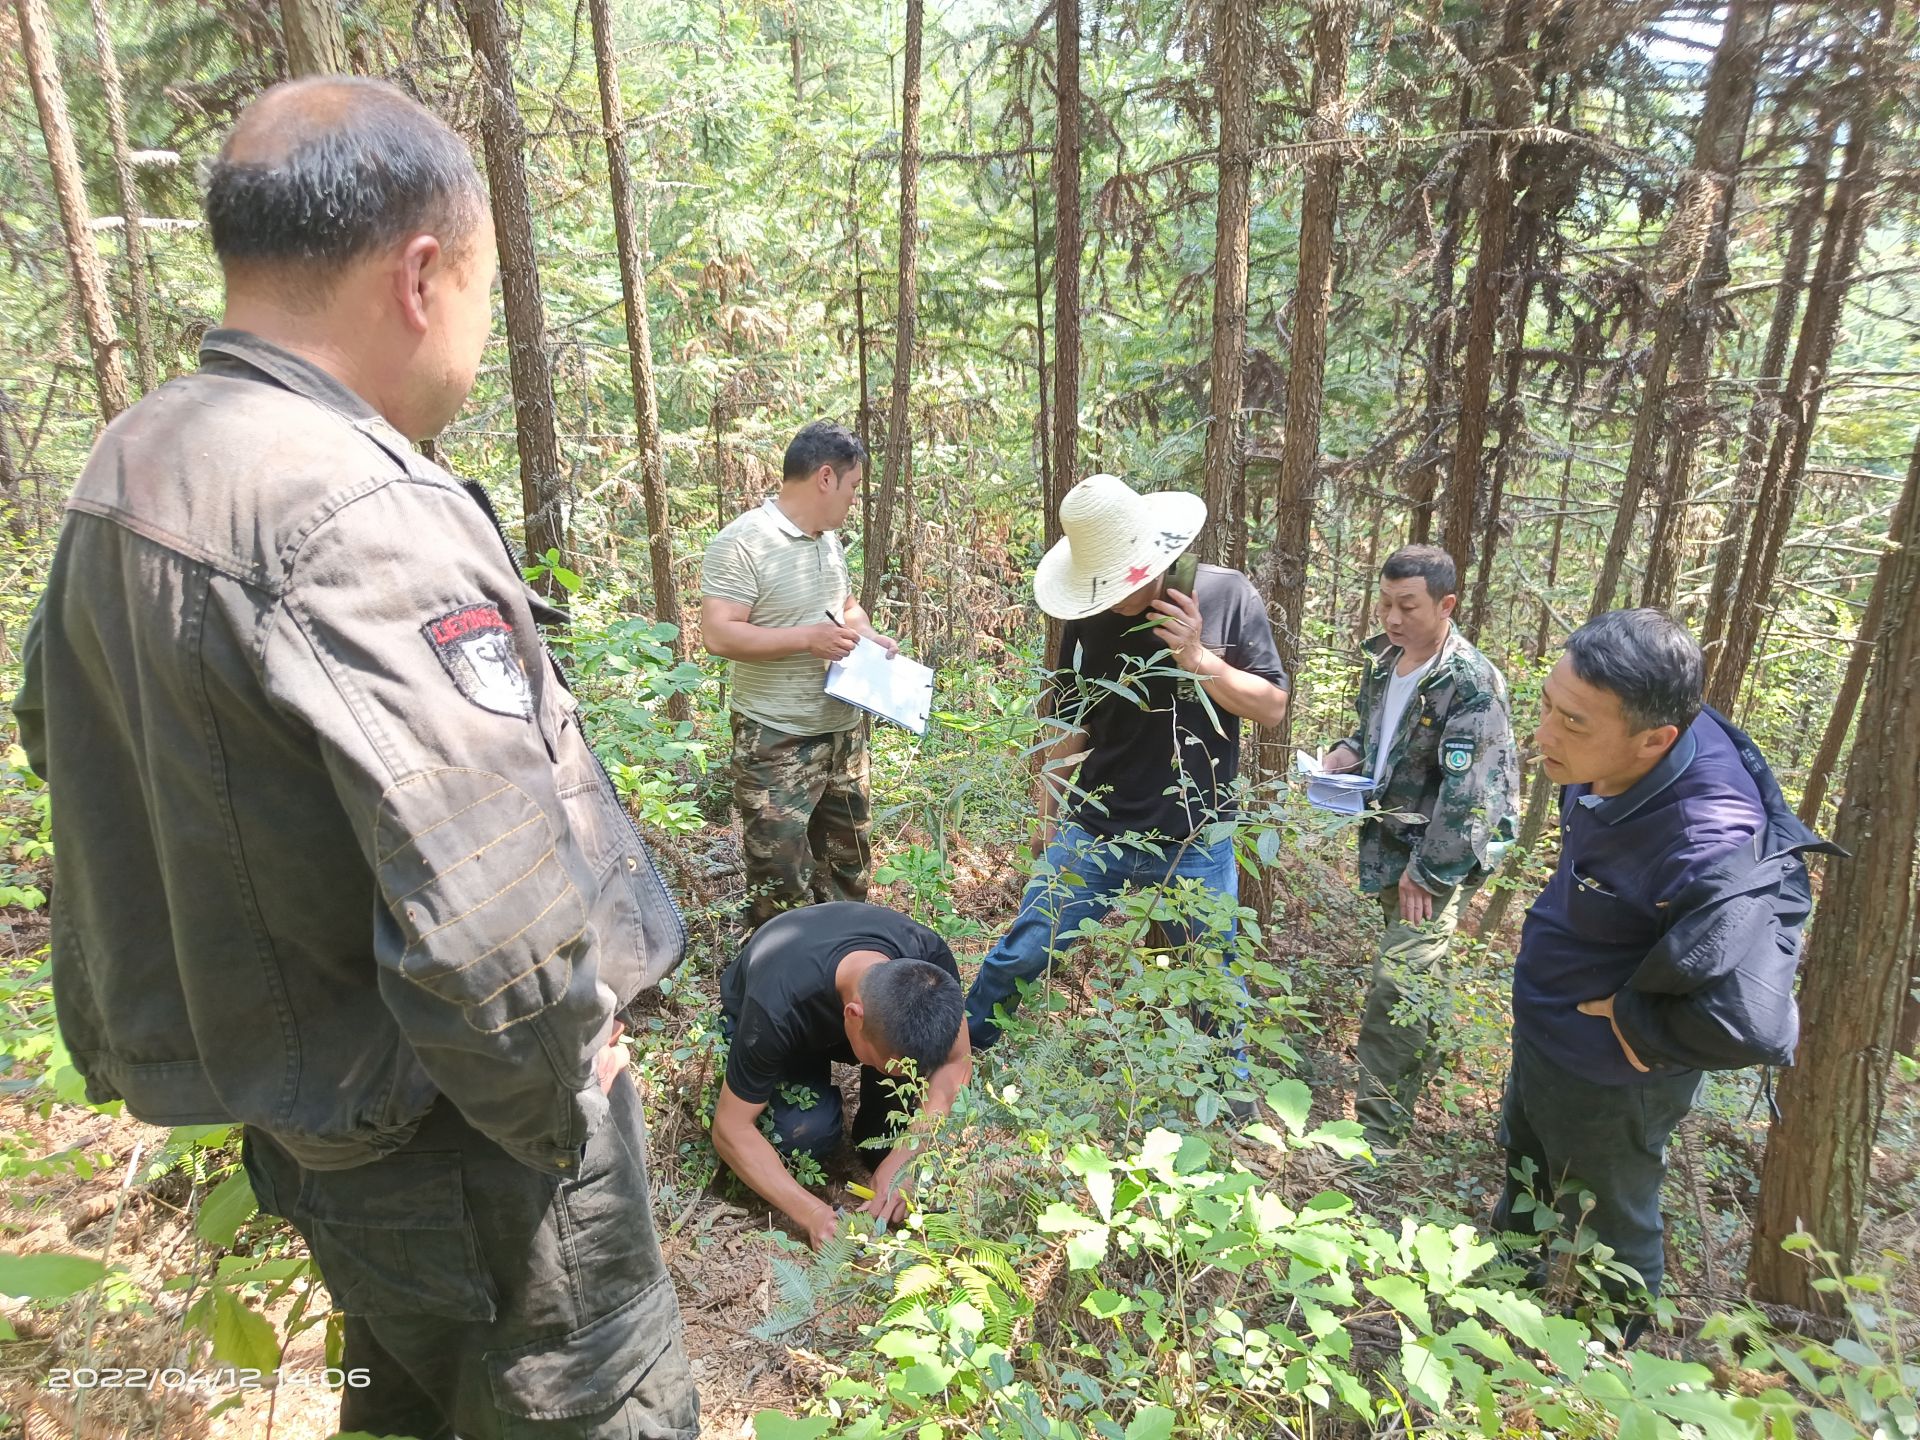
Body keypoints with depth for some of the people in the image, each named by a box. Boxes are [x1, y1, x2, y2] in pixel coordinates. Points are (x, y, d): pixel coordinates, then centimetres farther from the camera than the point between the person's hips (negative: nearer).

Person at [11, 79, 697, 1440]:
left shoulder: (122, 473, 1)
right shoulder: (362, 513, -29)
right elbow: (497, 931, -38)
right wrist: (555, 1111, -16)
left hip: (292, 1113, 8)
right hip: (454, 1134, -8)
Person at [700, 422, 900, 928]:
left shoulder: (828, 539, 10)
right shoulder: (742, 544, -17)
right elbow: (717, 635, -23)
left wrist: (868, 635, 3)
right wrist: (808, 638, -24)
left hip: (844, 731, 8)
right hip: (777, 742, -8)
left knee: (848, 866, 19)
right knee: (783, 884, -3)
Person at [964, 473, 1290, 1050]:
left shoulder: (1226, 595, -9)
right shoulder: (1088, 621, -4)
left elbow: (1272, 706, -7)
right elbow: (1069, 731, 6)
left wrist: (1197, 658, -20)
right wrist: (1049, 822, 8)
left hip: (1196, 844, -1)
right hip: (1093, 836, 1)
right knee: (1020, 957, 4)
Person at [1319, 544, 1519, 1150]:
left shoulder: (1472, 683, -20)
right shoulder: (1381, 658, 4)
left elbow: (1467, 791, -21)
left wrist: (1429, 871, -19)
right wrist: (1349, 750, 0)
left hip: (1444, 852, -7)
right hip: (1389, 841, 8)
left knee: (1397, 979, -12)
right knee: (1412, 971, 21)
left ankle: (1376, 1127, -3)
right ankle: (1420, 1058, 43)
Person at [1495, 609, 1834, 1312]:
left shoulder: (1711, 850, -41)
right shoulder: (1610, 755, -16)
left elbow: (1752, 1024, -47)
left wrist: (1633, 1021, -30)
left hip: (1606, 1076, -8)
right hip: (1542, 1029, 8)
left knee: (1604, 1233, 20)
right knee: (1525, 1162, 33)